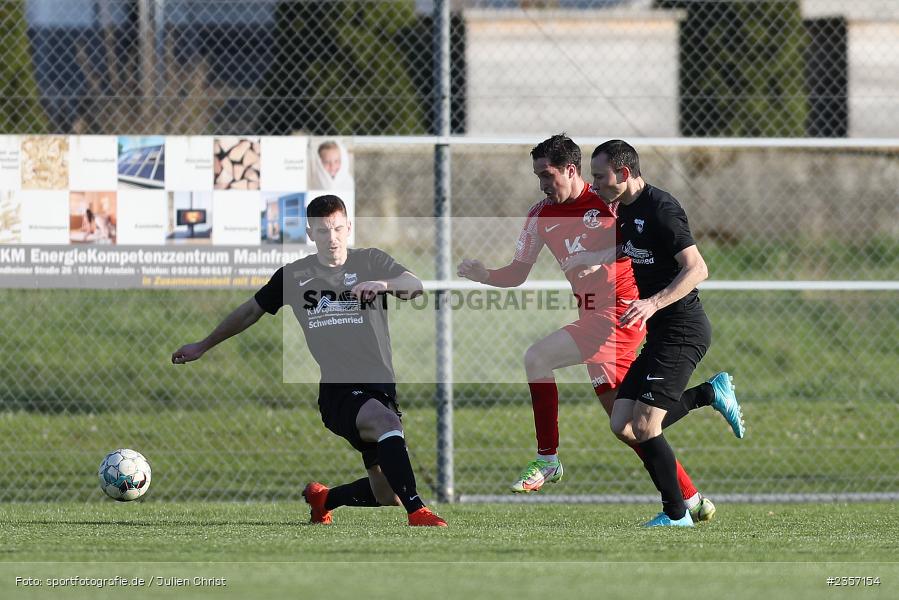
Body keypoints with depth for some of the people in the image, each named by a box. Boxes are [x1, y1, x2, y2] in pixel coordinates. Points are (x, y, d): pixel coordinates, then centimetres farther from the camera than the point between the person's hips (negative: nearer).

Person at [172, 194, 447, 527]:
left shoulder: (370, 262, 7)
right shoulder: (293, 276, 9)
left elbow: (415, 285, -10)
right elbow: (250, 311, 23)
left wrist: (383, 284, -31)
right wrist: (202, 346, 29)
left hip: (380, 386, 2)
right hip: (336, 390, -2)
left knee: (386, 497, 1)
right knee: (387, 423, -36)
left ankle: (322, 498, 30)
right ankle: (417, 512, -38)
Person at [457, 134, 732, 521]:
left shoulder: (607, 200, -7)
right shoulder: (540, 216, 11)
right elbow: (517, 275, 12)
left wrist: (596, 257, -26)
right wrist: (483, 275, -6)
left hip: (617, 312, -8)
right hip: (591, 313, 8)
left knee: (536, 357, -22)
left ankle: (547, 460, -12)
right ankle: (691, 499, 15)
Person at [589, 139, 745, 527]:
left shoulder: (661, 209, -16)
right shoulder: (627, 210, 13)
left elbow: (697, 269, -23)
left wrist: (653, 303, -32)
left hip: (682, 332, -9)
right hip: (659, 335, 9)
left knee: (644, 426, -13)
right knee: (622, 426, 1)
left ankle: (676, 514, -1)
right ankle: (712, 394, 16)